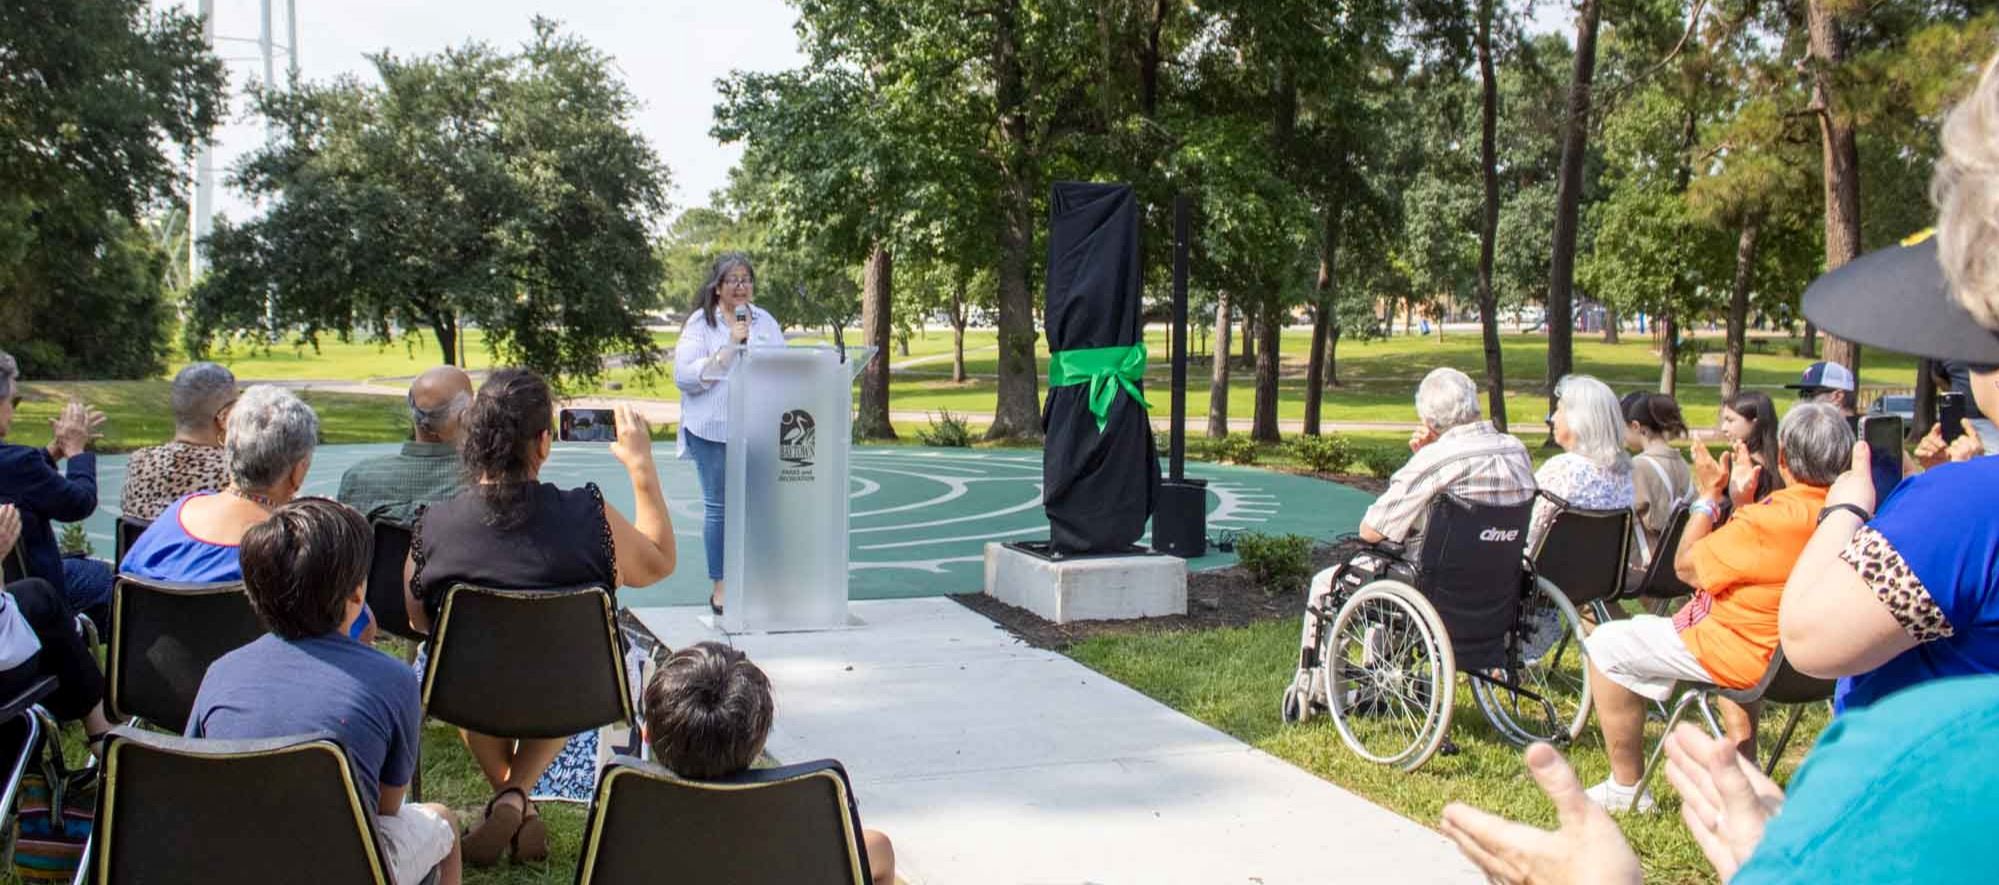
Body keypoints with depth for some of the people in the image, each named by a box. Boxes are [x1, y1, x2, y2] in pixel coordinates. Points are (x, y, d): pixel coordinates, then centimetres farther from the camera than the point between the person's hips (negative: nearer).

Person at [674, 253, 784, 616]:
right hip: (713, 428, -3)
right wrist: (728, 348, -13)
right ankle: (719, 585, 12)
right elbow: (684, 375, -8)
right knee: (718, 506, 3)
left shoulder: (765, 321, 12)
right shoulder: (700, 323, 1)